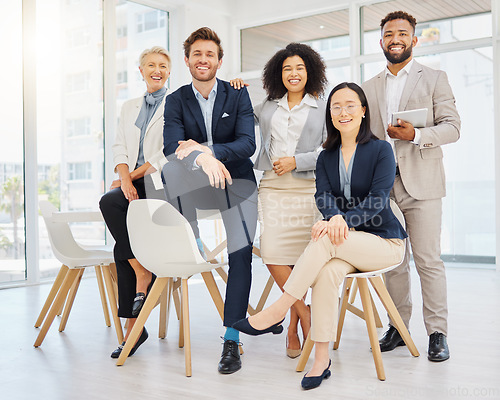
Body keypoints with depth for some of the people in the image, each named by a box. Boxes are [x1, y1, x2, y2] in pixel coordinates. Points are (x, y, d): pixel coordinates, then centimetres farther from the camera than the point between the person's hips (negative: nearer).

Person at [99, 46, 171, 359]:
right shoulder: (129, 108, 23)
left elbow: (169, 152, -6)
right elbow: (120, 148, 13)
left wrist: (135, 174, -8)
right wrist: (125, 179, -6)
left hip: (163, 183, -6)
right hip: (134, 184, 6)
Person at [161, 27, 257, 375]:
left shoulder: (238, 95, 2)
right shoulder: (176, 100, 3)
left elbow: (248, 144, -11)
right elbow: (172, 146, -13)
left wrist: (208, 150, -28)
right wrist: (203, 158, -35)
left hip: (237, 181, 0)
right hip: (195, 185, 1)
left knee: (241, 254, -14)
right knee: (172, 167, -33)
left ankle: (231, 339, -6)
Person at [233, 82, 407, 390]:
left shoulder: (381, 150, -3)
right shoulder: (327, 157, 11)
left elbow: (378, 200, -15)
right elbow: (324, 195, -5)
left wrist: (345, 220, -33)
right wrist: (334, 218, -29)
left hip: (385, 241, -3)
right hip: (346, 240, 4)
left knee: (325, 238, -33)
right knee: (328, 272, -31)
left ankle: (277, 312, -28)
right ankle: (322, 359, -24)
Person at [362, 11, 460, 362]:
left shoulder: (435, 79, 8)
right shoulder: (370, 88, 18)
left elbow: (452, 127, -1)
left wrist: (416, 134, -17)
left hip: (421, 184, -3)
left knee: (429, 260, -5)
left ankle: (438, 332, 4)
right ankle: (398, 326, 18)